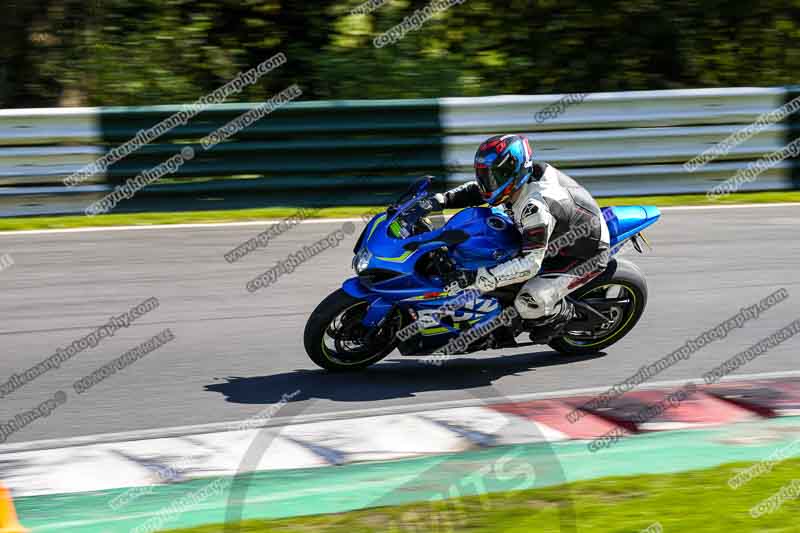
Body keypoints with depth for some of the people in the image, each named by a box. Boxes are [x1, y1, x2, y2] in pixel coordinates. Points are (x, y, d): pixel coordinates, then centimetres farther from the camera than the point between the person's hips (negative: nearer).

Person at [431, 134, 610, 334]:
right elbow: (476, 190, 6)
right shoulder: (518, 179, -10)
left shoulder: (536, 207, -37)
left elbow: (530, 264, -40)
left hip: (584, 255, -10)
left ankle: (565, 314, 8)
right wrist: (443, 199, -10)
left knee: (529, 304, -26)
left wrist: (486, 278, -46)